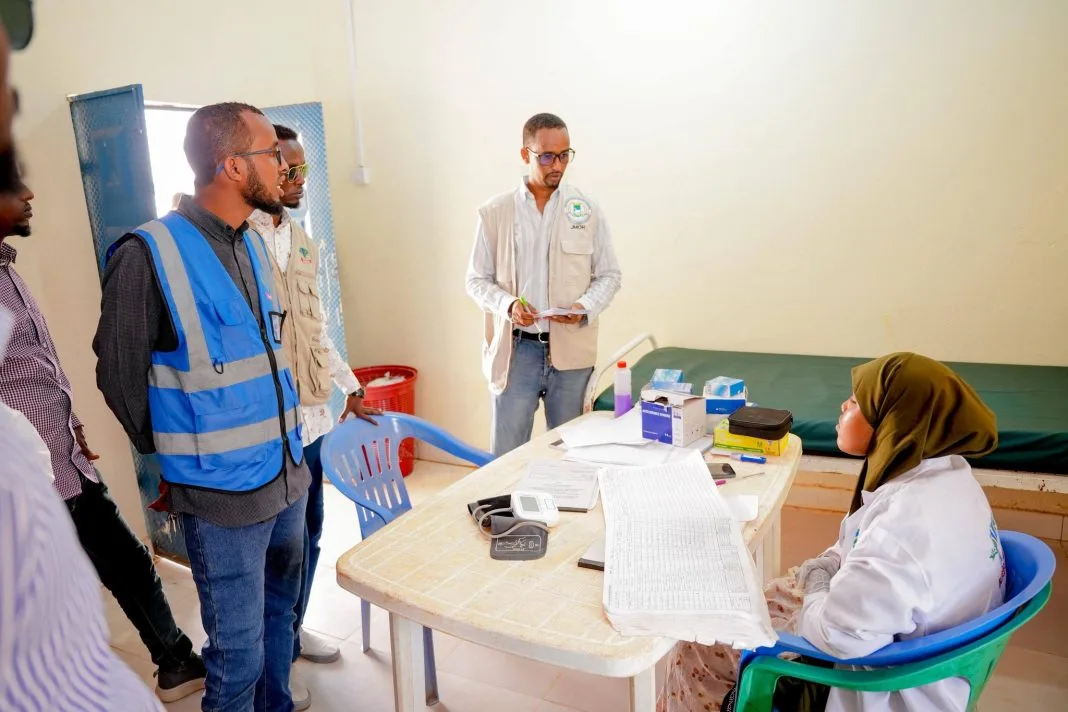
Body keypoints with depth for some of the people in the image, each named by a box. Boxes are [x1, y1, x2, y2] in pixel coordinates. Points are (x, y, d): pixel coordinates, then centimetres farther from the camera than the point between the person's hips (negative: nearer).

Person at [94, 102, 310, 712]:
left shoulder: (254, 244, 6)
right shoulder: (149, 255, -16)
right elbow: (119, 374, -6)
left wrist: (289, 448, 13)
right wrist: (181, 459, 5)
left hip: (289, 476, 7)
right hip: (224, 497, -7)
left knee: (279, 617, 23)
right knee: (240, 653, 7)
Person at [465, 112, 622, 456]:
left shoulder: (587, 209, 3)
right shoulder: (494, 212, 1)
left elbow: (610, 275, 7)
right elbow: (477, 279, 5)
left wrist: (586, 306, -12)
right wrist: (507, 305, -14)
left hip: (571, 349, 1)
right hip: (515, 349, -1)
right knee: (507, 455, 6)